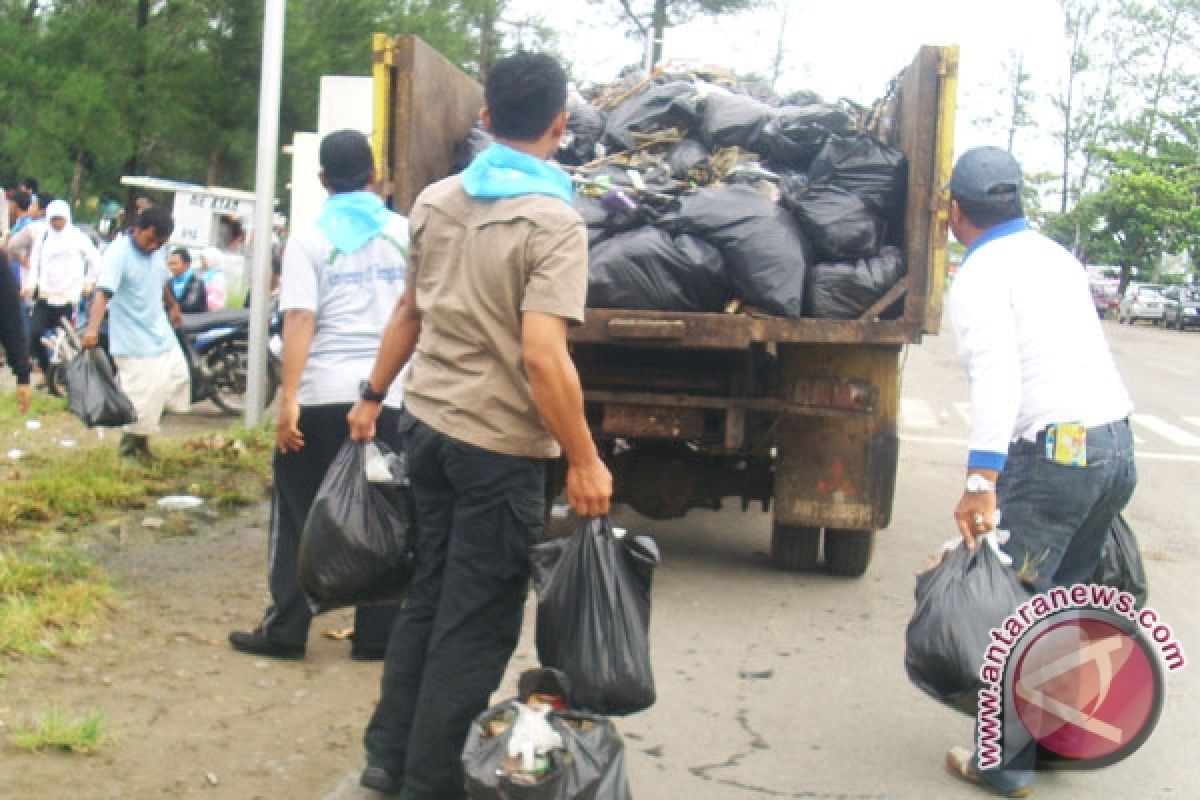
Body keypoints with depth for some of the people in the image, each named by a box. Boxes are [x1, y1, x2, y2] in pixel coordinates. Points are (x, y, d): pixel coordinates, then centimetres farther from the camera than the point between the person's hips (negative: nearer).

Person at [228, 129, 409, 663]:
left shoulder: (311, 240, -2)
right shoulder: (405, 234, 6)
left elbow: (300, 321, -11)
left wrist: (288, 397, -13)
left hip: (322, 396, -2)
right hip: (390, 395, 2)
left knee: (299, 516, 8)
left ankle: (285, 630, 11)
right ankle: (376, 635, 13)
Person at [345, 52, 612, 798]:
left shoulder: (436, 201, 5)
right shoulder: (553, 222, -17)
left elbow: (409, 311, 16)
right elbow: (543, 357, -24)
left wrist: (375, 393, 27)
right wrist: (585, 461, -17)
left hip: (428, 424, 7)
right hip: (501, 444, -7)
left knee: (429, 595, 20)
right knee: (478, 622, 5)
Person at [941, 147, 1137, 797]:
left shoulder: (980, 276, -7)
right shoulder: (1058, 256, 19)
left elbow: (997, 377, -21)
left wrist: (981, 481, -28)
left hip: (1053, 451, -8)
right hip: (1117, 442, 8)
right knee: (1065, 600, 19)